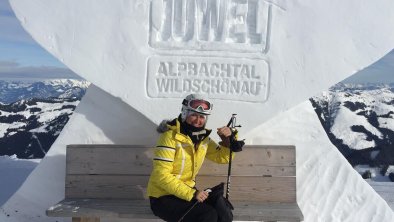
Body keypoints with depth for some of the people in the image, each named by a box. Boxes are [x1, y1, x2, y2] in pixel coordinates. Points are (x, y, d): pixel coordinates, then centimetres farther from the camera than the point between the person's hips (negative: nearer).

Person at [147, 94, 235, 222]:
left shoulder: (202, 137, 4)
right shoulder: (170, 137, -19)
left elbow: (222, 157, 13)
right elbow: (161, 176, -24)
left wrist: (228, 140, -7)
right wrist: (192, 194, -27)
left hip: (188, 191, 7)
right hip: (163, 197, -7)